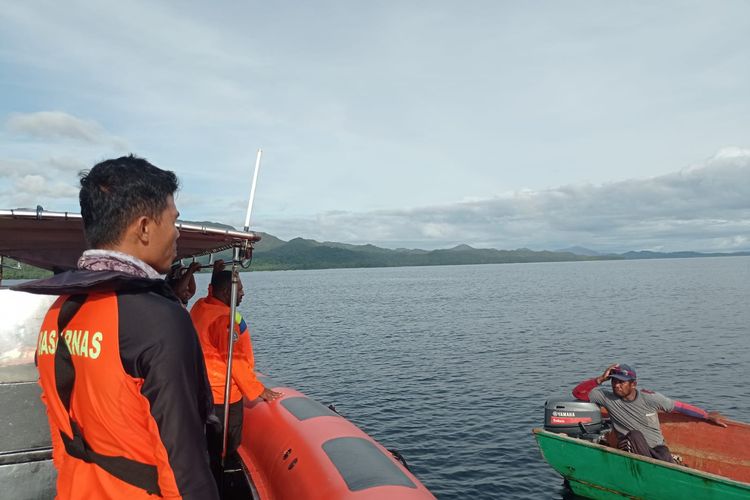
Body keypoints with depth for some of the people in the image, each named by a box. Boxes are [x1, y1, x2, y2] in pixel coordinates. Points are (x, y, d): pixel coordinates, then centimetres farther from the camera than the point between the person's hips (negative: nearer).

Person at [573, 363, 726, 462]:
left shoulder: (649, 398, -10)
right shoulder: (607, 398, -9)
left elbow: (680, 407, 0)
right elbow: (577, 392, -13)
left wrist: (708, 417, 3)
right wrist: (601, 379, -22)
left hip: (657, 448, 0)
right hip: (632, 450, 0)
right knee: (635, 435, -33)